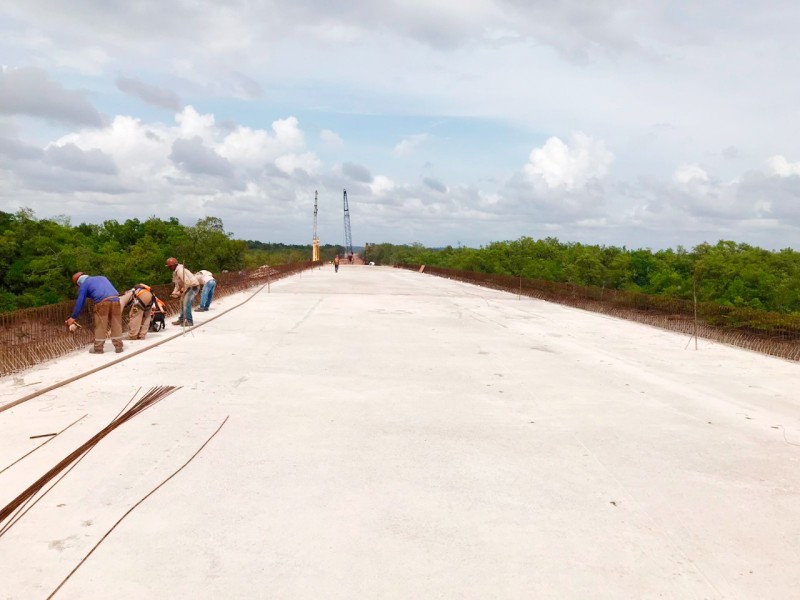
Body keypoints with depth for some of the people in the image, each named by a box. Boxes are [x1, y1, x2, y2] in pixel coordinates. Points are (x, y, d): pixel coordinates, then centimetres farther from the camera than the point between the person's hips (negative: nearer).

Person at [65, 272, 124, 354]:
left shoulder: (84, 284, 16)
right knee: (116, 325, 9)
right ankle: (118, 347, 12)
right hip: (115, 300, 5)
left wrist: (73, 317, 22)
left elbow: (80, 302, 14)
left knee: (100, 326, 5)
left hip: (102, 302, -5)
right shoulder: (101, 277, 32)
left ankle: (98, 348, 12)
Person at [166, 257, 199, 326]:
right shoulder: (175, 272, 11)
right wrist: (174, 292, 4)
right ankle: (181, 320, 21)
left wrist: (182, 291, -20)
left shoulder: (180, 270, -21)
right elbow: (177, 284, 16)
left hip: (193, 286, -11)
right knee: (182, 303, 14)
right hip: (188, 287, 11)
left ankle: (189, 321, -11)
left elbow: (187, 282, -28)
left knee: (186, 303, -15)